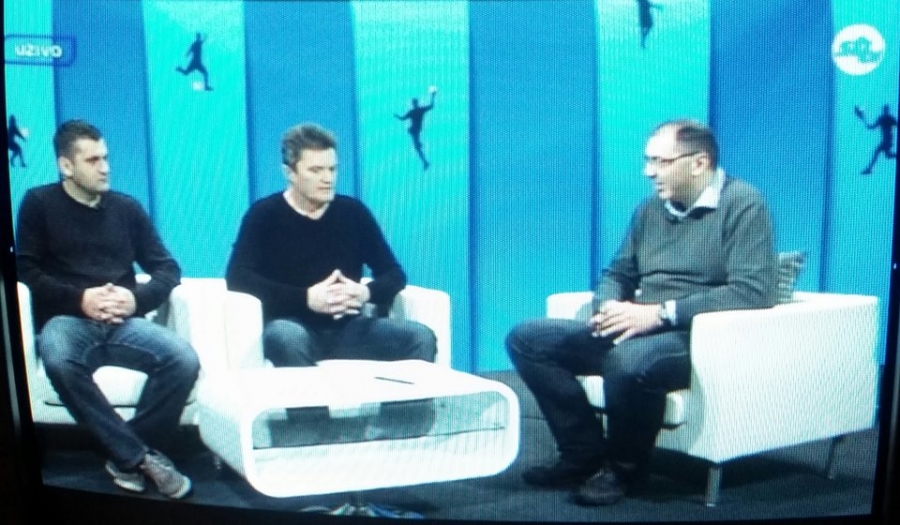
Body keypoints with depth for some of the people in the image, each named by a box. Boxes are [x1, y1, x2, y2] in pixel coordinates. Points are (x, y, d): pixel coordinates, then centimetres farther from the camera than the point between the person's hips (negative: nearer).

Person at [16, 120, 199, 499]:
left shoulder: (127, 208, 16)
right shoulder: (39, 203, 10)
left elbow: (168, 269, 13)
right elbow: (26, 272, 2)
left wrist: (136, 297, -8)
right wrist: (80, 298, -14)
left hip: (122, 323, 2)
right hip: (66, 320, -2)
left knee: (184, 359, -28)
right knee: (59, 361, -39)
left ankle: (127, 458, -13)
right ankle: (141, 456, -27)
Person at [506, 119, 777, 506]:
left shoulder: (742, 204, -6)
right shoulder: (651, 209, 16)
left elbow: (754, 290, -18)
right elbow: (617, 274, 21)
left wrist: (661, 313, -22)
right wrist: (609, 306, -5)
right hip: (635, 332, 7)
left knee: (629, 360, -41)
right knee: (526, 339, -6)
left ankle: (625, 469, -11)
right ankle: (587, 454, -2)